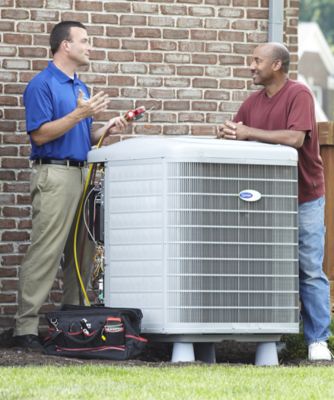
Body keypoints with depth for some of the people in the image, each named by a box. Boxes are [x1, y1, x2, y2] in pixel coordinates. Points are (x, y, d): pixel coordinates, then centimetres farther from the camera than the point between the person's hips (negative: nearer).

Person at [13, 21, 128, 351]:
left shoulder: (80, 88, 19)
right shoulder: (42, 85, -8)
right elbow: (40, 134, -15)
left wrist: (106, 130, 4)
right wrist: (79, 114, -19)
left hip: (80, 173, 9)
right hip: (54, 174, -9)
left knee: (82, 256, 9)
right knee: (45, 254, -10)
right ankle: (26, 327, -9)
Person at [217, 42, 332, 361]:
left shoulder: (298, 95, -11)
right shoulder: (253, 102, 8)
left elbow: (295, 137, -24)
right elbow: (233, 135, 10)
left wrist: (249, 133, -21)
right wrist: (227, 132, -15)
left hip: (304, 196, -6)